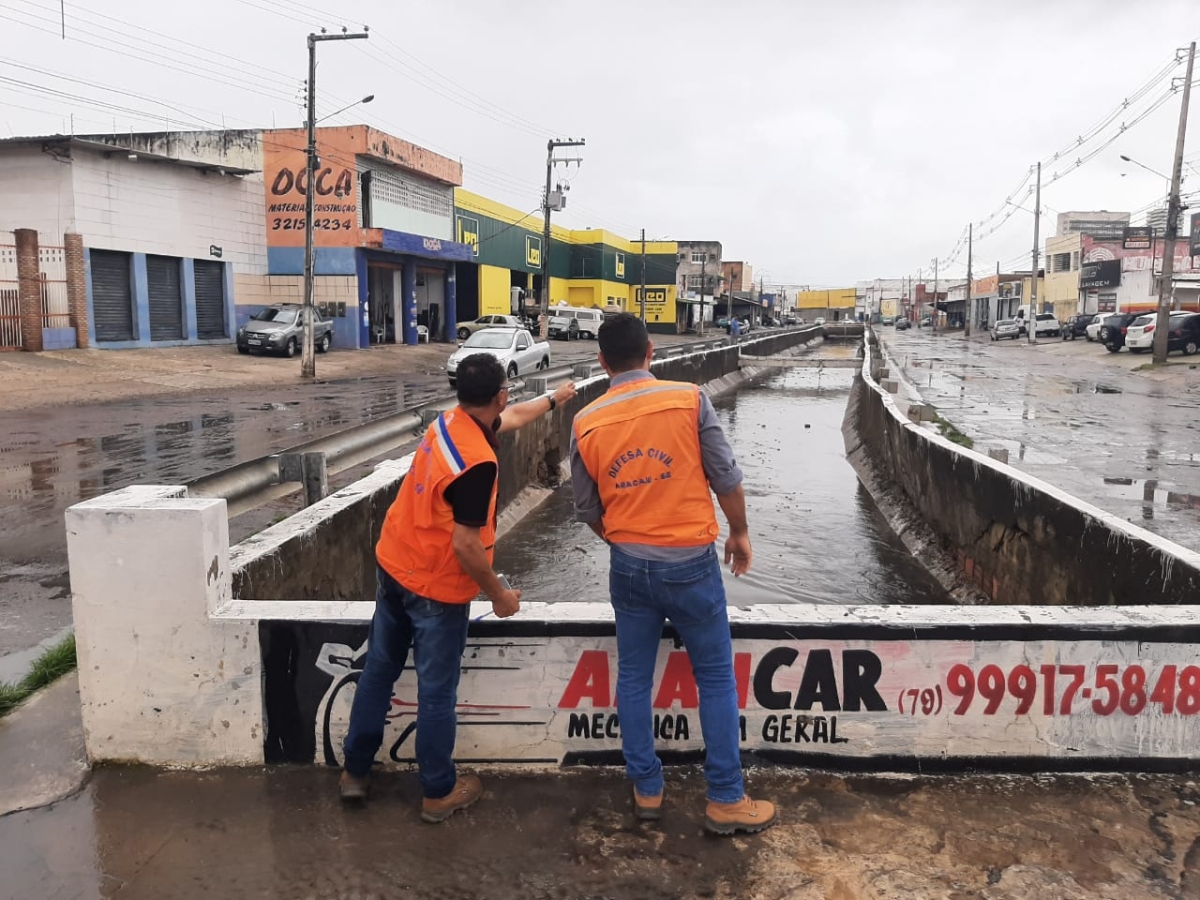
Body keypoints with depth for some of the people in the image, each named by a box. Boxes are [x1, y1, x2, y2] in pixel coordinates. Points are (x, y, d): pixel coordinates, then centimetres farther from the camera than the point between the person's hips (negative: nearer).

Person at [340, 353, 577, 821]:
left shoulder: (450, 421, -1)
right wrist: (498, 594, -10)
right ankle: (439, 792, 24)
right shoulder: (477, 463, -27)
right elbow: (465, 545, -25)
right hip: (435, 587, -8)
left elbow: (511, 418, 20)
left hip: (393, 567, 8)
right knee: (436, 692, 7)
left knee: (379, 670, 19)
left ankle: (355, 770, 34)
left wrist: (553, 398, 35)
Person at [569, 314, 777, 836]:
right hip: (690, 562, -2)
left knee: (633, 678, 15)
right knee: (715, 678, 10)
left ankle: (647, 790, 26)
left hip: (628, 566, 3)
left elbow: (587, 508, 6)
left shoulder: (586, 423, -2)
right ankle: (726, 800, 17)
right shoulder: (689, 399, -10)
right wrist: (739, 532, 9)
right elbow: (725, 477, -7)